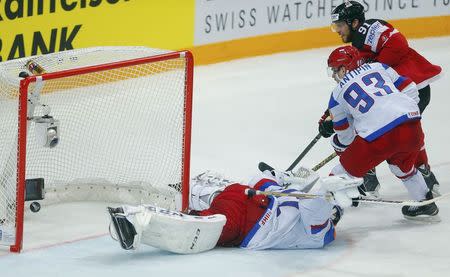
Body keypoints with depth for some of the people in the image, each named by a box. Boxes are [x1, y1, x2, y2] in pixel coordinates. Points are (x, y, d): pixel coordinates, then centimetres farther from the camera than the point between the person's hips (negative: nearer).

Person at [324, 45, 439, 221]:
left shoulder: (337, 95, 17)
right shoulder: (378, 67, 23)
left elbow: (345, 136, 24)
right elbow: (410, 90, 20)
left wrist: (338, 145, 46)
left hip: (378, 136, -4)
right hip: (412, 126, 4)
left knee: (346, 169, 17)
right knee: (403, 166, 34)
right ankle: (426, 204, 42)